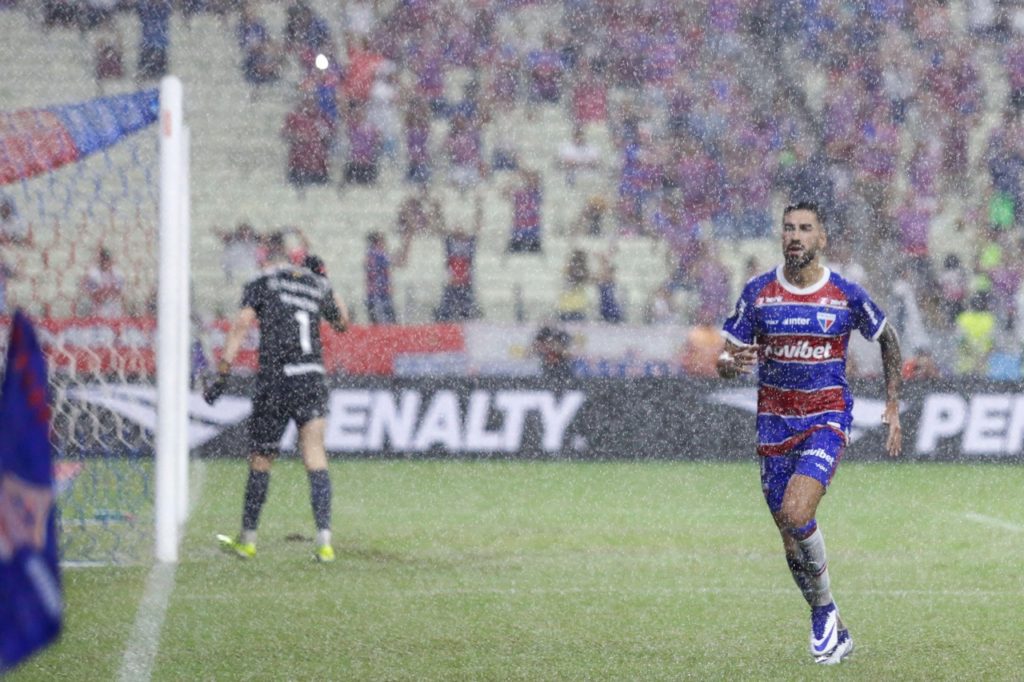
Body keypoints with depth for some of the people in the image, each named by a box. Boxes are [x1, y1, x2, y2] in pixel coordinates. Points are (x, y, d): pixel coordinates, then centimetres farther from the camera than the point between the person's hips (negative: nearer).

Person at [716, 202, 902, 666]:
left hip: (827, 420, -3)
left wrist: (893, 406, 10)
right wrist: (732, 364, -22)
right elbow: (725, 361, 3)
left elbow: (888, 340, 14)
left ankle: (824, 611, -4)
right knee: (790, 538, 5)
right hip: (774, 423, 3)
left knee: (796, 514, -25)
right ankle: (835, 633, 21)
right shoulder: (757, 293, 0)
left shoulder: (846, 296, -4)